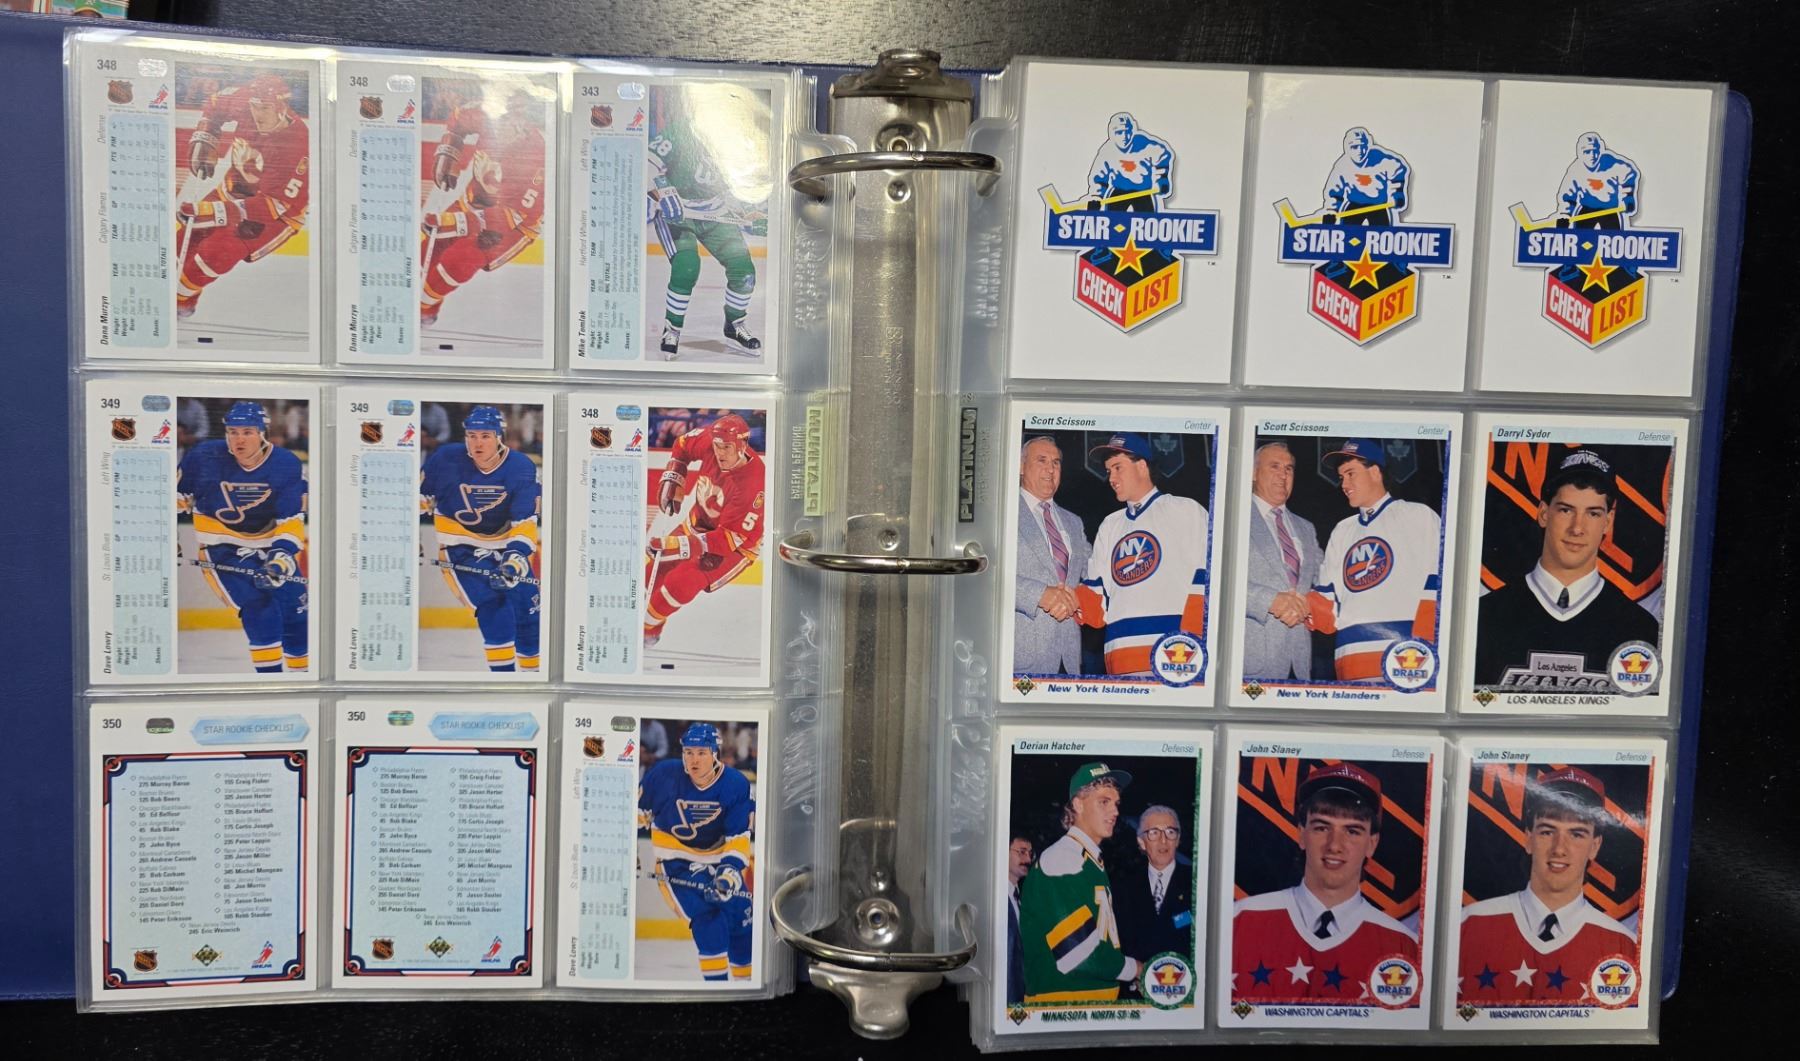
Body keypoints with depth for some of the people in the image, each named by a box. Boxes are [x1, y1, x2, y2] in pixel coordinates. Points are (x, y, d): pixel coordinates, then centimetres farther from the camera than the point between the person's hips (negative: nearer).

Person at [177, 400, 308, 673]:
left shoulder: (288, 465, -12)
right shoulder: (204, 457, -14)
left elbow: (292, 519, -11)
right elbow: (177, 497, 1)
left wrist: (283, 554, -24)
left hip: (272, 546, 2)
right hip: (223, 550, -2)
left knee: (297, 615, 4)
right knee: (259, 608, -20)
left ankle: (302, 668, 21)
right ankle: (269, 672, -11)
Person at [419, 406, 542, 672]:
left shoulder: (522, 468, -13)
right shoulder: (445, 459, -15)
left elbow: (526, 522, -14)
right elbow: (419, 497, 0)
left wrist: (517, 555, -28)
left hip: (506, 545, 3)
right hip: (461, 549, -3)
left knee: (529, 613, 4)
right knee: (493, 608, -21)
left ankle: (531, 667, 21)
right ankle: (503, 671, -14)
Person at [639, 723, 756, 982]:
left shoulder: (737, 785, -15)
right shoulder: (663, 775, -18)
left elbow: (739, 837, -13)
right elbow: (637, 812, 0)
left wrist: (732, 869, -27)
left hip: (720, 861, 3)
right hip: (677, 862, -3)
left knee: (743, 922, 4)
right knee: (707, 919, -22)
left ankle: (746, 979, 24)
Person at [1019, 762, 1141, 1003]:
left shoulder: (1094, 863, 17)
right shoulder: (1061, 860, -14)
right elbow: (1076, 951, -21)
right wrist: (1135, 968, -7)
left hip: (1095, 1000, 9)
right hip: (1062, 1000, -9)